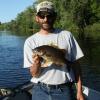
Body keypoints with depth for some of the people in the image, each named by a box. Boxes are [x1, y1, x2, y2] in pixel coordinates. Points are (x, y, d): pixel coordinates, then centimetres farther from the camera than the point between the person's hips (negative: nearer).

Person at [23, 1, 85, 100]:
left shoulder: (66, 35, 0)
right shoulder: (30, 41, -1)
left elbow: (75, 64, 2)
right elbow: (34, 74, -4)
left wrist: (79, 90, -1)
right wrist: (36, 63, -25)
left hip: (64, 90, 0)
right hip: (40, 91, 0)